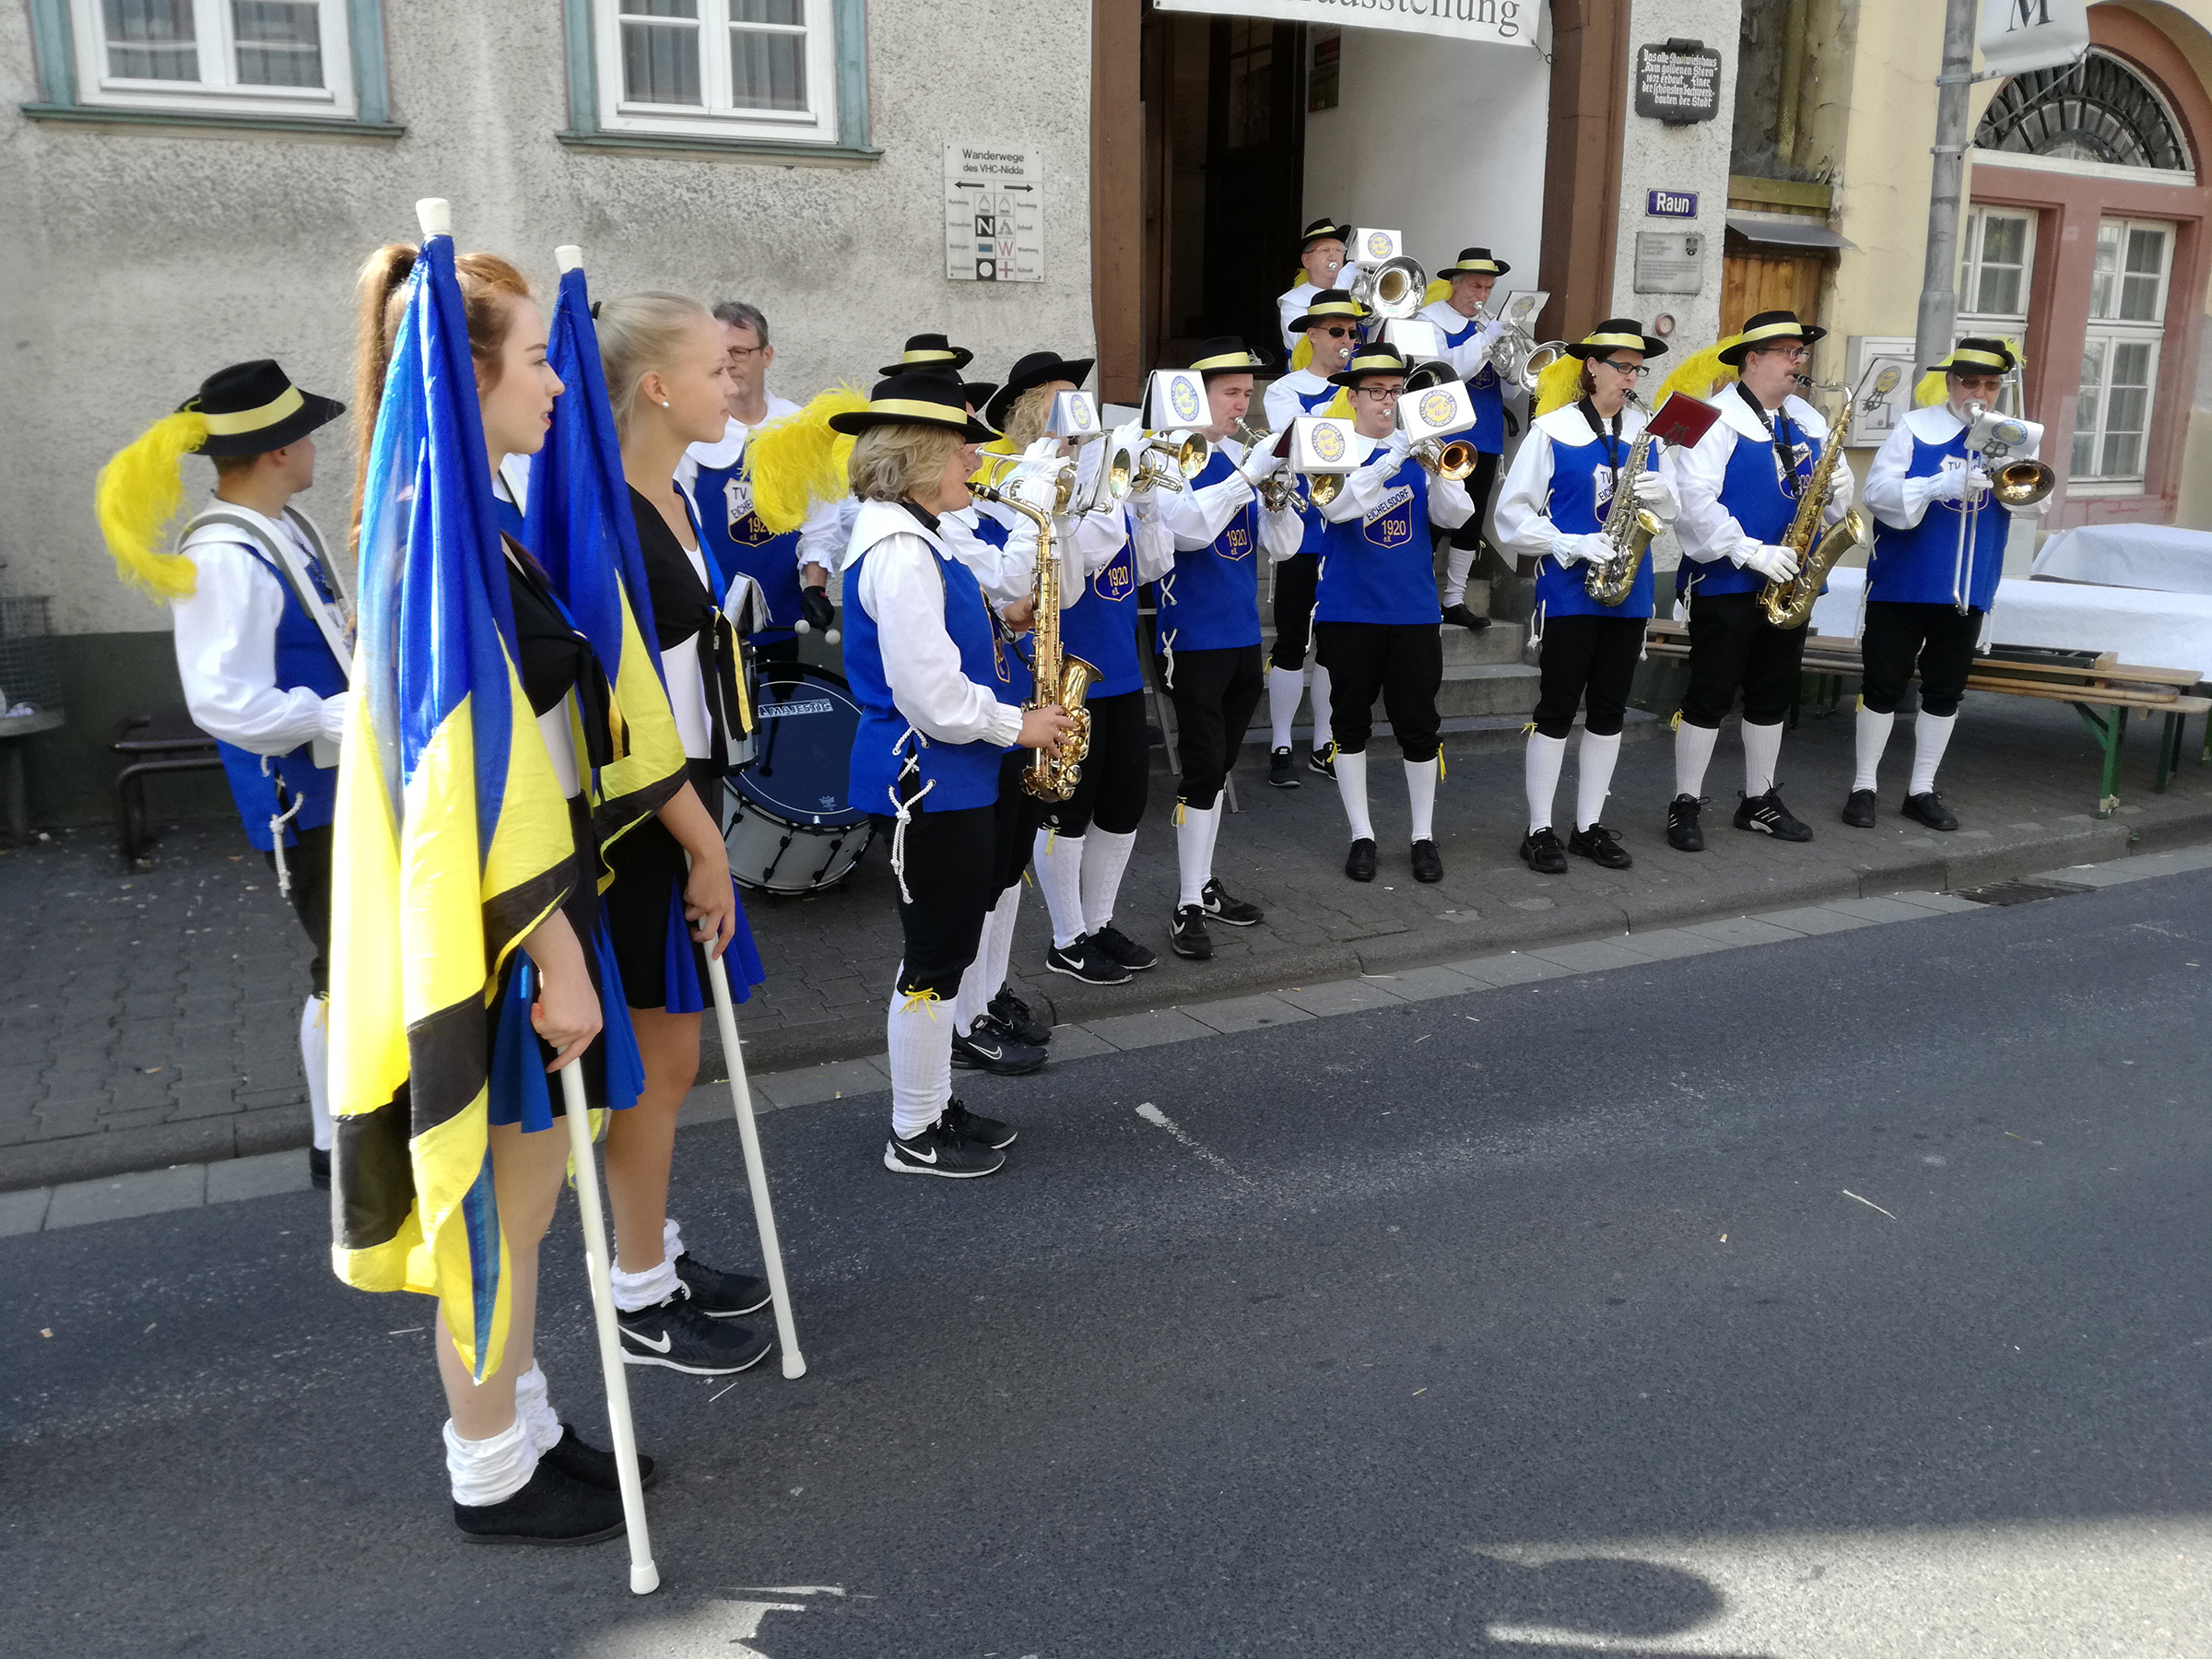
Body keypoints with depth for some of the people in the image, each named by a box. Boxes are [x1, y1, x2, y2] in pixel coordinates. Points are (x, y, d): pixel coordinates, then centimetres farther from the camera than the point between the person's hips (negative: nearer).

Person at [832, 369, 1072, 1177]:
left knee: (943, 951, 19)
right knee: (936, 959, 1)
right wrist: (1018, 726, -13)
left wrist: (998, 617, 7)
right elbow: (930, 698, -25)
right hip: (931, 784, -11)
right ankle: (916, 1137, 16)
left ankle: (933, 1104, 33)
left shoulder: (911, 536, 12)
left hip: (954, 779, 11)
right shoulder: (898, 550, -21)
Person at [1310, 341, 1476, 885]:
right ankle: (1361, 835, 18)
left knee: (1420, 725, 3)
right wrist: (1392, 458, -26)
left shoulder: (1420, 448, 7)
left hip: (1414, 609, 2)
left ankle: (1424, 835, 17)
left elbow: (1453, 516, -3)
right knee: (1351, 722, 6)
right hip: (1349, 610, -1)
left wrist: (1440, 467, -19)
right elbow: (1336, 508, -20)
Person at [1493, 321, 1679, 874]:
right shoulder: (1552, 431, -5)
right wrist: (1574, 545, -17)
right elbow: (1513, 515, -7)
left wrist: (1658, 492, -9)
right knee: (1557, 709, -2)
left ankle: (1589, 827, 19)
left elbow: (1668, 513, 14)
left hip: (1629, 591, 5)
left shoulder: (1646, 430, 9)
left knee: (1609, 709, 9)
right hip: (1568, 589, -5)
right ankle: (1539, 831, 7)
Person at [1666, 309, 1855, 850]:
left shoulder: (1808, 420, 13)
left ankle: (1759, 800, 25)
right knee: (1710, 696, -2)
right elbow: (1693, 498, -19)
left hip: (1787, 583, 7)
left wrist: (1838, 491, -7)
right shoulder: (1717, 419, -9)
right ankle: (1685, 805, 7)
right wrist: (1749, 552, -23)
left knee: (1773, 696, 13)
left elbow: (1827, 497, 18)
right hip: (1727, 583, -7)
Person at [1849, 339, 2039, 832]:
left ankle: (1922, 790, 21)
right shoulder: (1915, 428, -3)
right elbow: (1877, 491, -13)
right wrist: (1944, 484, -25)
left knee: (1945, 692, 10)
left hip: (1966, 590, 4)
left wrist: (2015, 454, -18)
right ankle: (1864, 786, 14)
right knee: (1883, 686, 3)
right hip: (1901, 584, -3)